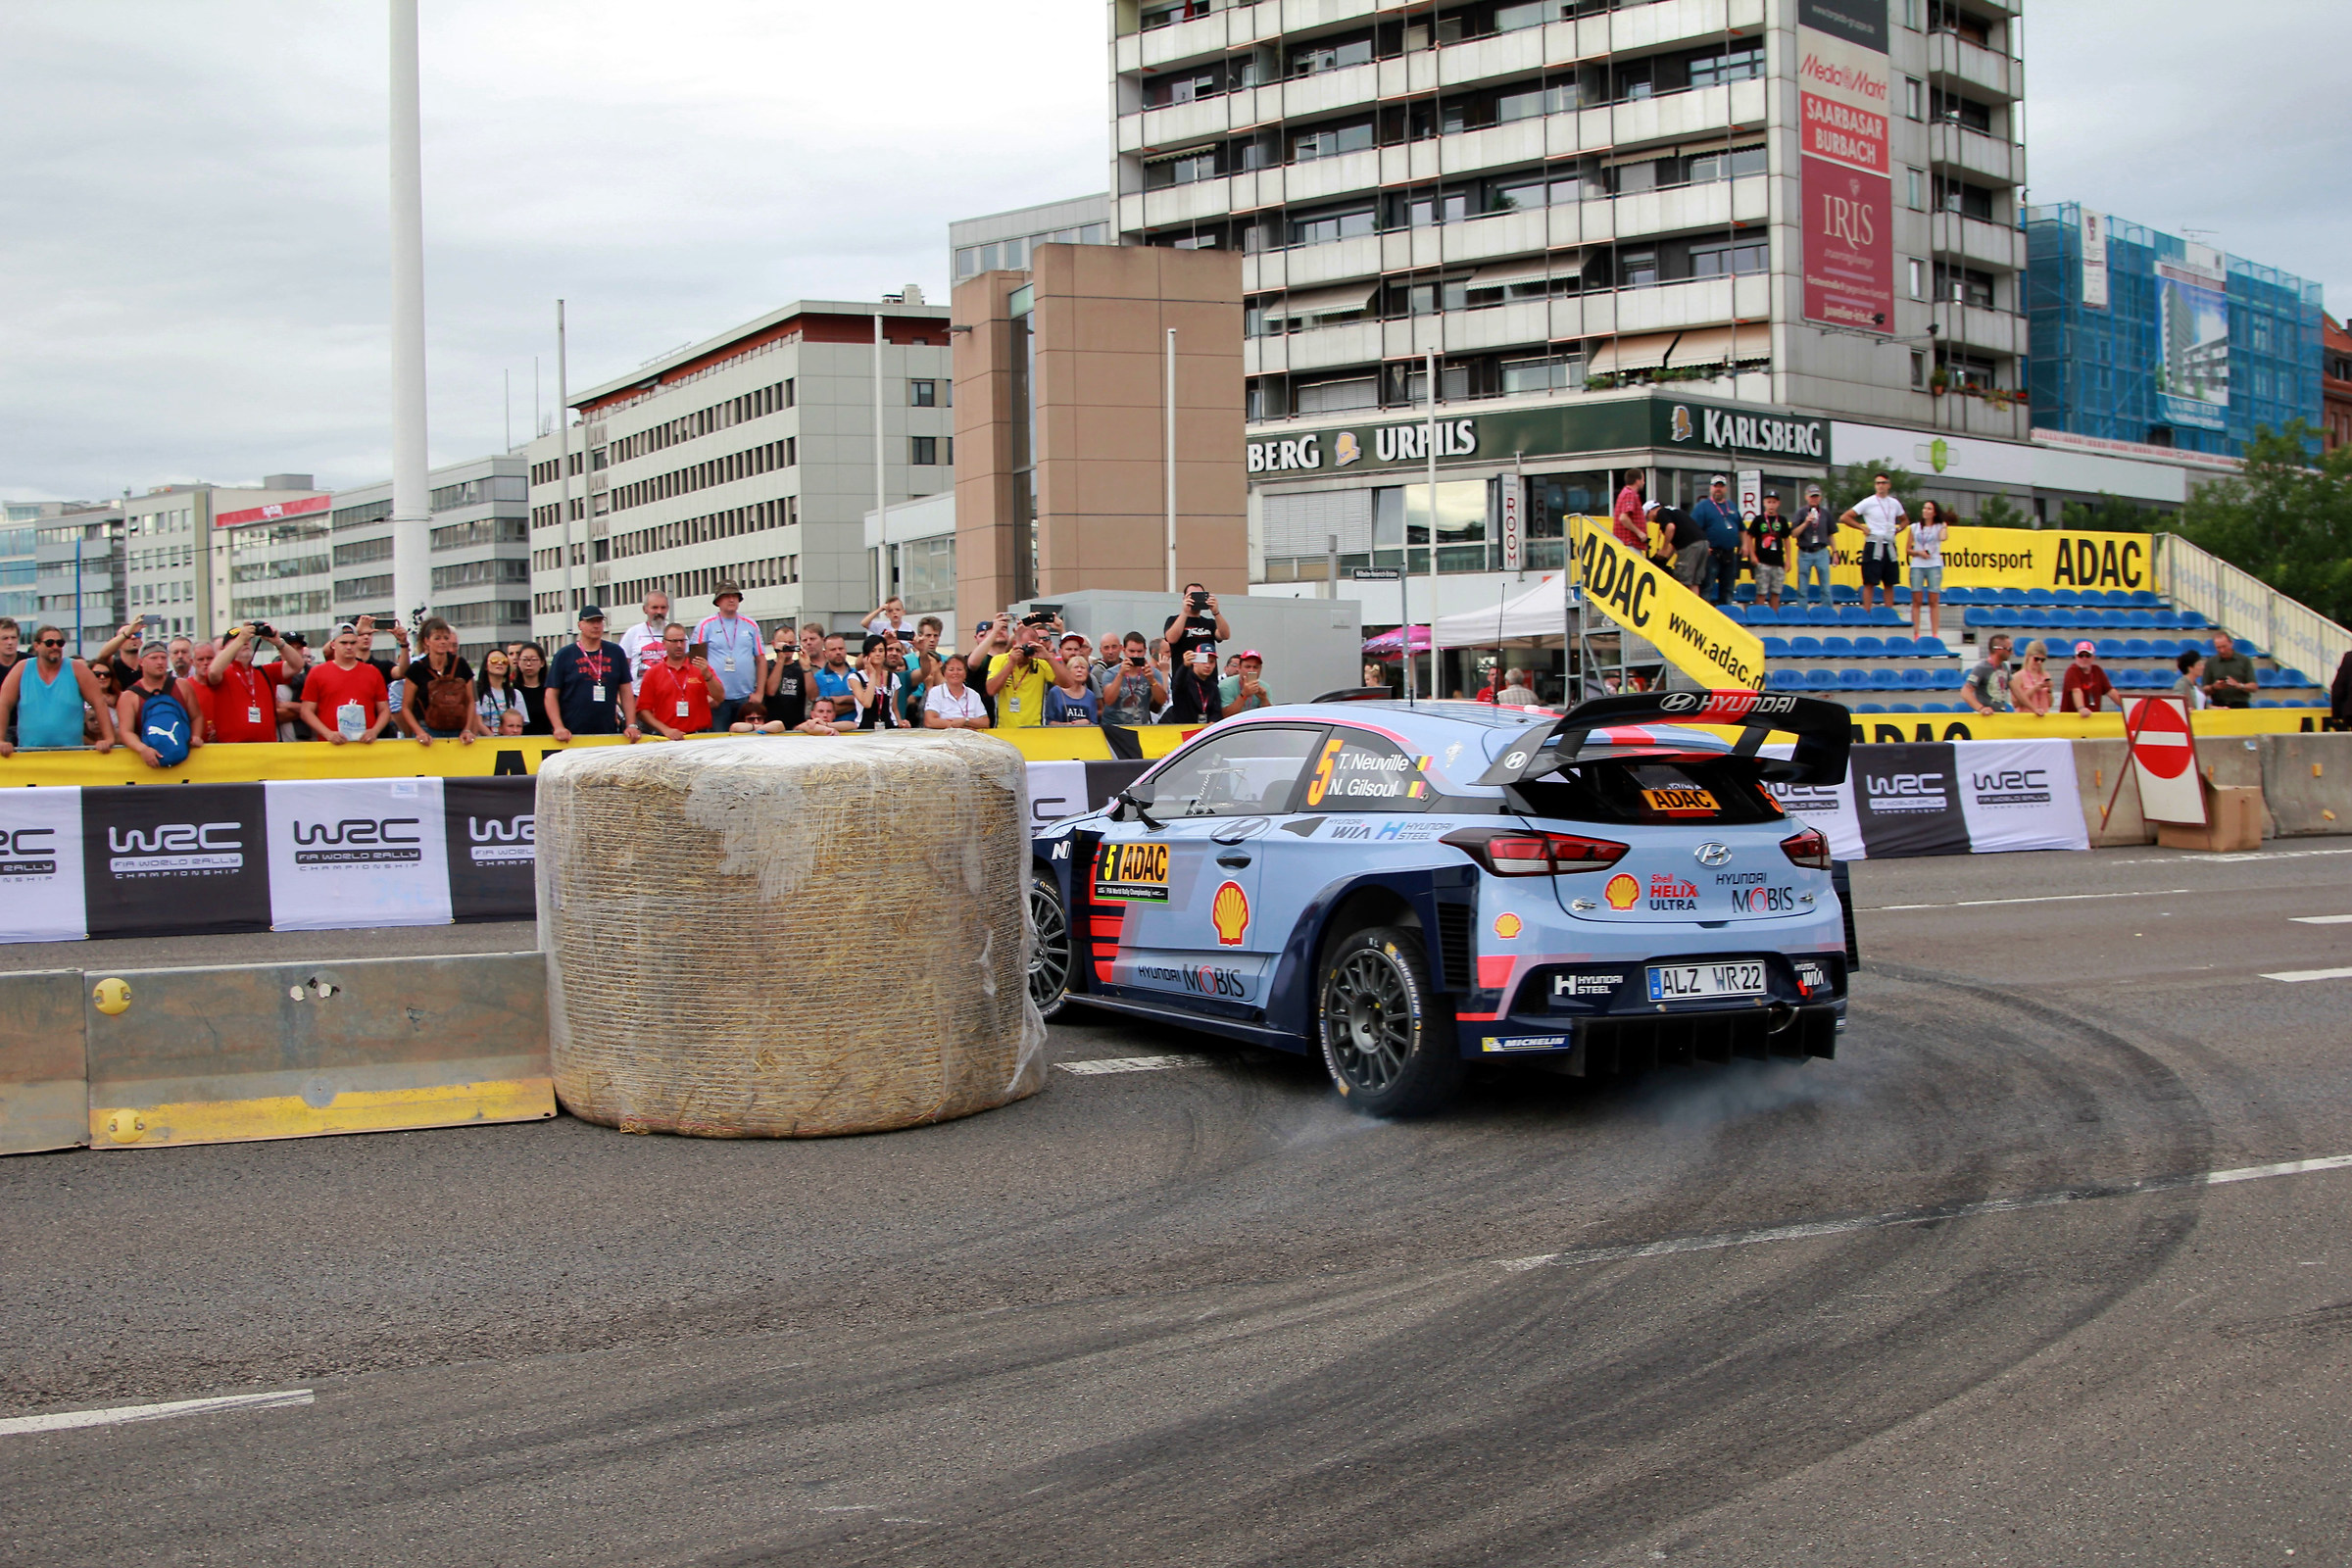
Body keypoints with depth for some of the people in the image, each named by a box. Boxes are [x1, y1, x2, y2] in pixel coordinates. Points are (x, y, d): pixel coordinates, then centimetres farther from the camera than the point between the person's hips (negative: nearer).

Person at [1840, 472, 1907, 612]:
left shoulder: (1895, 503, 10)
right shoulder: (1868, 502, -5)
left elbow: (1904, 520, 29)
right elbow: (1844, 517, -6)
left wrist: (1898, 529, 10)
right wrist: (1863, 528, -8)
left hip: (1890, 546, 5)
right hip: (1874, 546, -5)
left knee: (1889, 583, 7)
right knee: (1870, 583, -6)